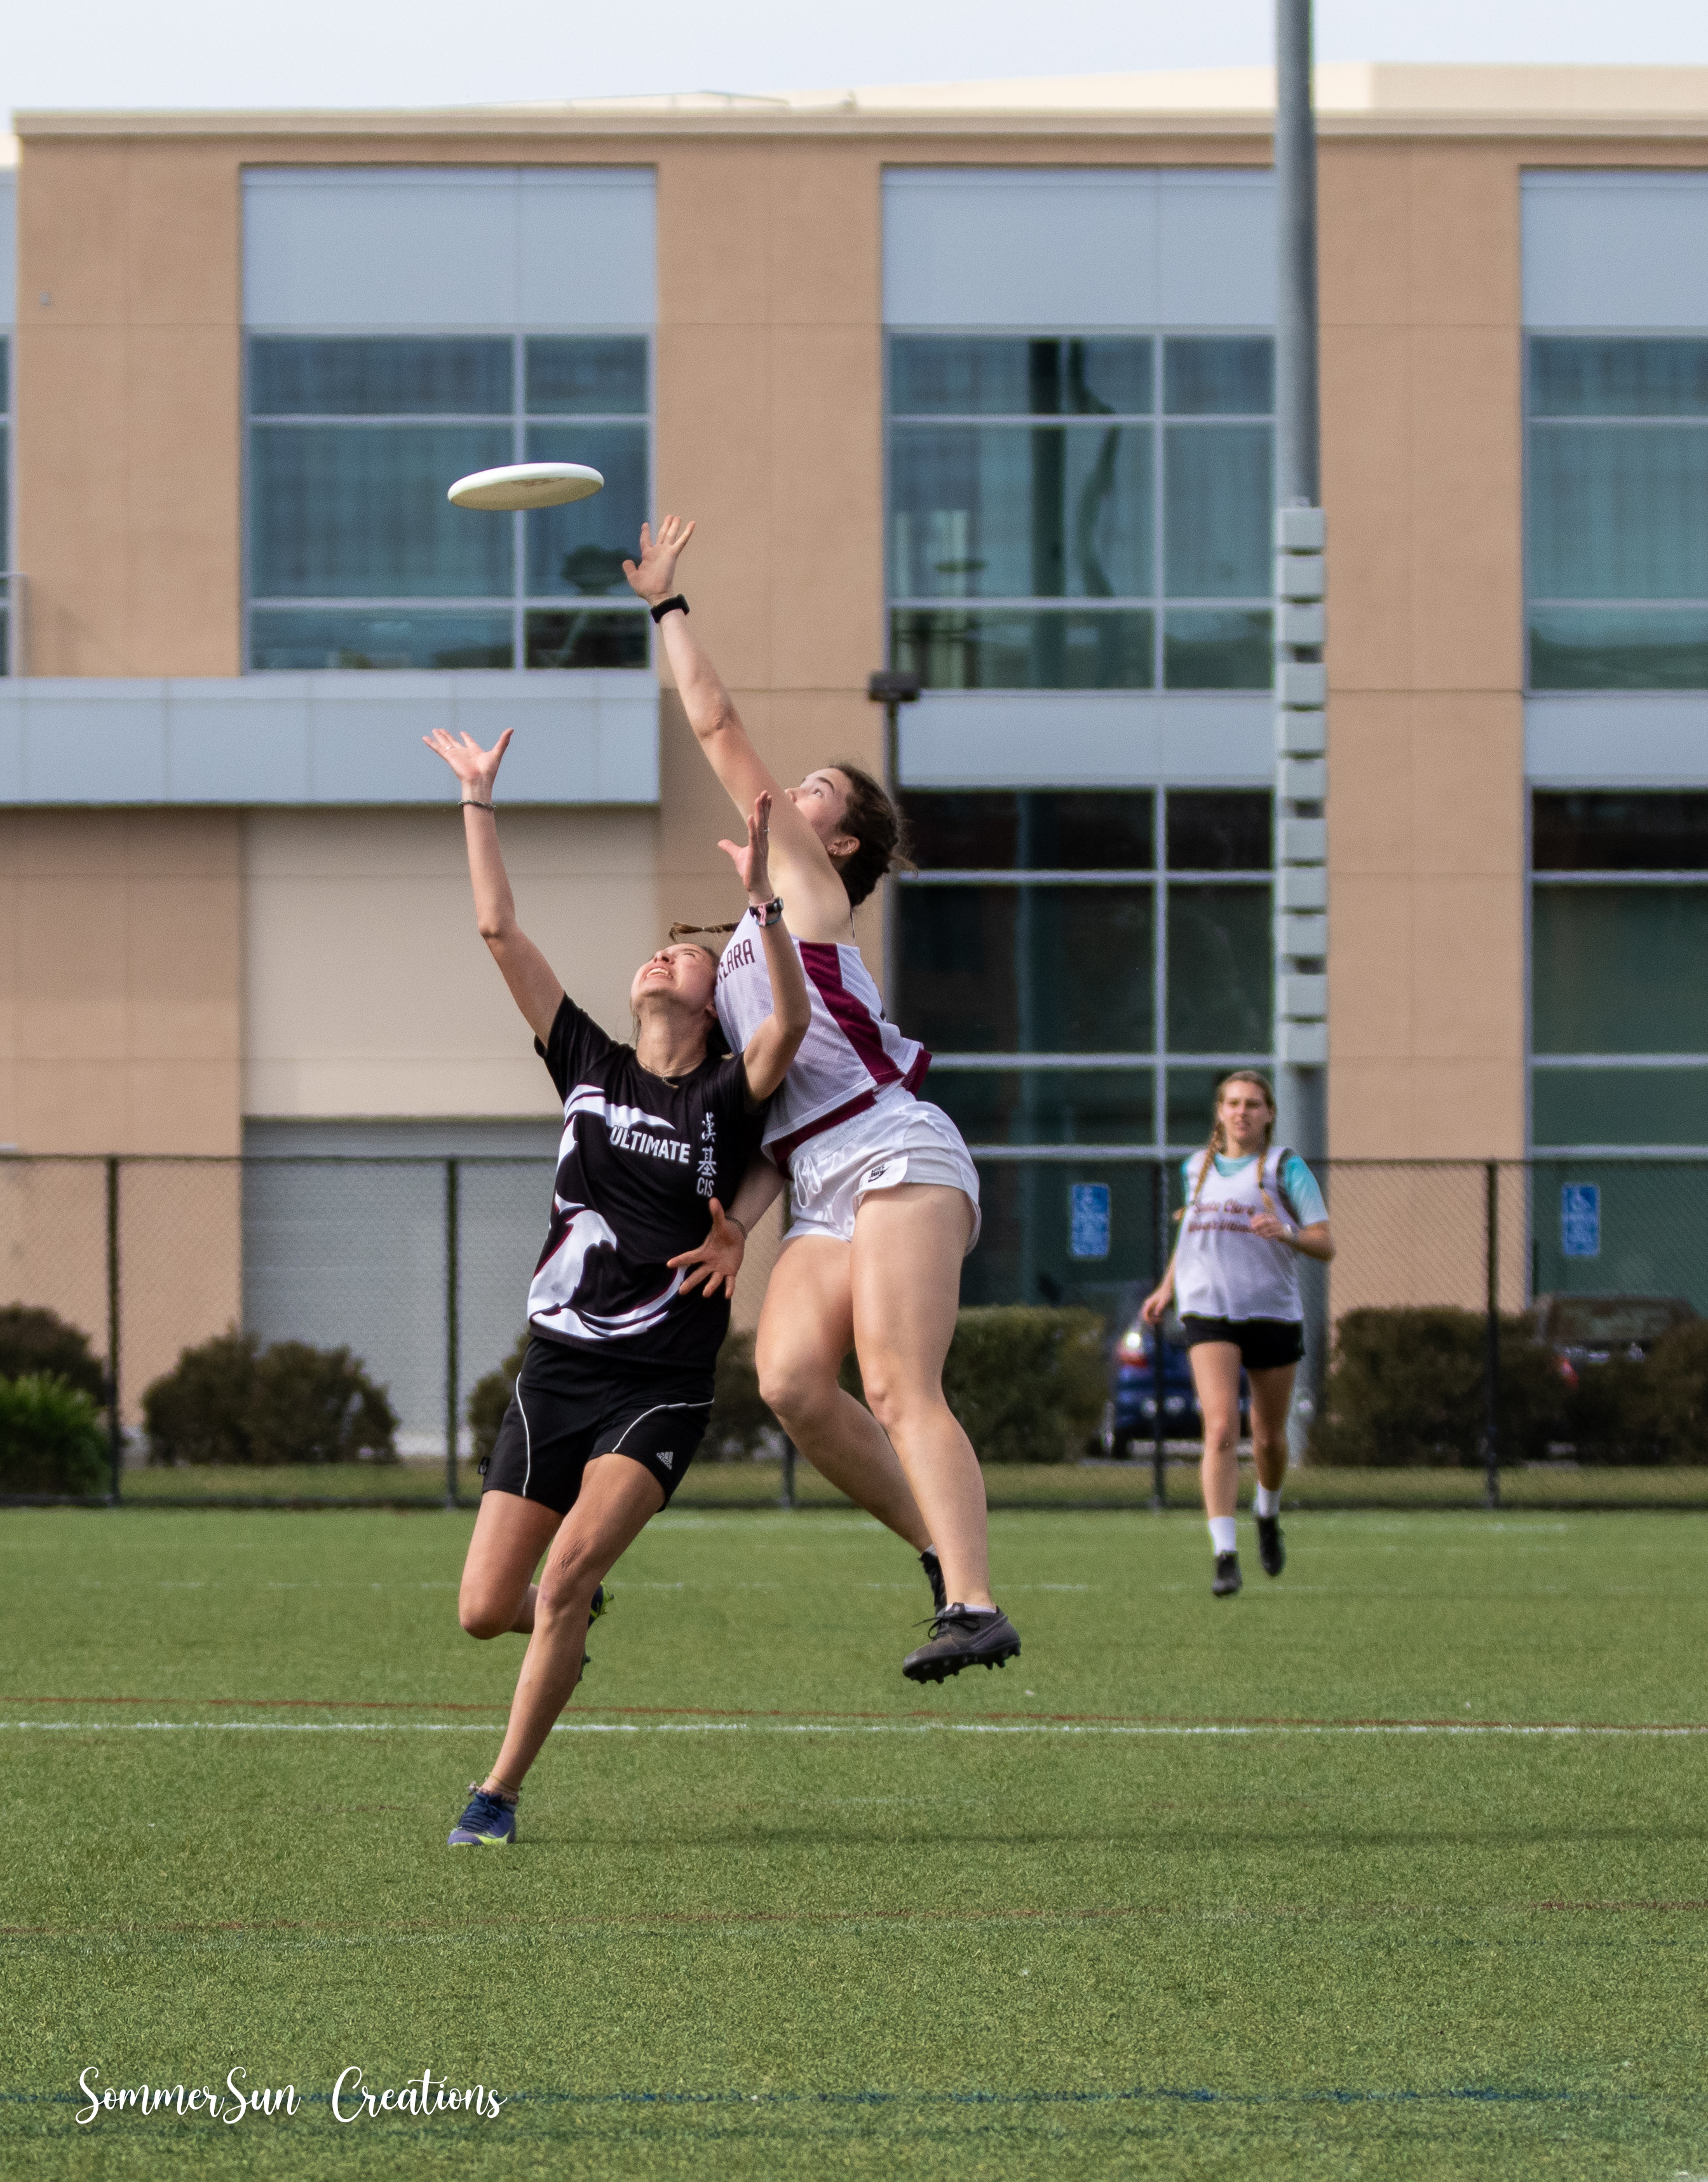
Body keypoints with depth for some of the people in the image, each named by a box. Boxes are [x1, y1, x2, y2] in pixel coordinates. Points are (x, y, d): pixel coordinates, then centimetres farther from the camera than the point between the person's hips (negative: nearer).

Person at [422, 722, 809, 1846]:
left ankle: (501, 1791, -11)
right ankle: (570, 1620, 37)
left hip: (661, 1385, -4)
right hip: (558, 1367, 4)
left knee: (571, 1567, -24)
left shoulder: (727, 1097, 0)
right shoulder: (589, 1067, 9)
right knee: (486, 1609, -1)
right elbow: (500, 930, 7)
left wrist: (760, 897, -32)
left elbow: (792, 1019, -22)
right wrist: (478, 801, 5)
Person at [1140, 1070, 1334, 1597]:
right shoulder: (1198, 1168, 12)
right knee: (1221, 1430, -18)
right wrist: (1167, 1288, 18)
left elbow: (1325, 1245, -6)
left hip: (1274, 1312, -1)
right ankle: (1225, 1556, -23)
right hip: (1209, 1313, 1)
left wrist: (1286, 1234, -25)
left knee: (1270, 1438, 12)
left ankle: (1269, 1515, 46)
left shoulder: (1285, 1168, 0)